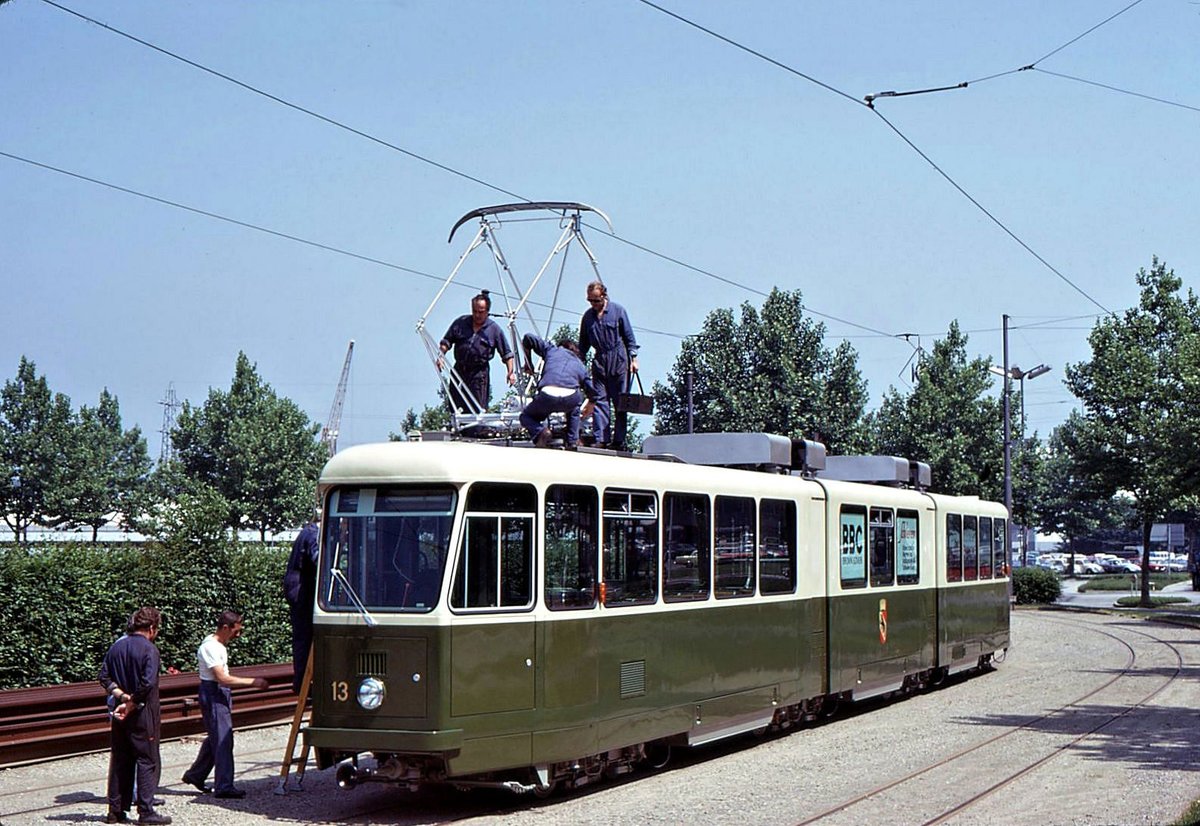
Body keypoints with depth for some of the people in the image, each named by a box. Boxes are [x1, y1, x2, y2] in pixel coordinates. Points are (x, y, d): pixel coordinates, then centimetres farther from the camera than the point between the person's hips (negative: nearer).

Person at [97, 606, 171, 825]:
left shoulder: (116, 647, 7)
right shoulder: (149, 649, -14)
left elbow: (104, 677, 3)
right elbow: (148, 682, -24)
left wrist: (122, 696, -5)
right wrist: (131, 703, -14)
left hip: (120, 711, 6)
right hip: (143, 714, -6)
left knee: (120, 760, 13)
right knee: (148, 761, 1)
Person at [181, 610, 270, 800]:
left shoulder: (219, 644, 12)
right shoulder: (210, 647, -19)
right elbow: (223, 678, -25)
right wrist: (252, 682, -25)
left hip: (221, 694, 10)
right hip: (212, 694, -10)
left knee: (215, 738, 17)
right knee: (223, 740, -9)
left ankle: (195, 775, 30)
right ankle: (224, 786, -7)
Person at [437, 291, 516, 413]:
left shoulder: (494, 329, 1)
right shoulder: (460, 323, 6)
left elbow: (506, 354, 4)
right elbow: (446, 341, 11)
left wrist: (511, 372, -6)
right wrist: (441, 356, -6)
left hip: (479, 372, -3)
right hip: (459, 370, 3)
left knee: (478, 409, -8)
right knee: (454, 406, 3)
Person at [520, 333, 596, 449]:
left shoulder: (552, 350, 29)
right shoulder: (580, 364, 31)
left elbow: (528, 338, 30)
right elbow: (592, 390, 29)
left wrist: (528, 364, 40)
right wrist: (590, 405, 51)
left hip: (547, 397, -2)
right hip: (571, 399, 2)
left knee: (526, 416, 26)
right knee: (574, 409, 40)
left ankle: (540, 431, -6)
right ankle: (572, 441, 25)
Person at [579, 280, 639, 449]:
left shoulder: (618, 310, -1)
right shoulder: (588, 316, 9)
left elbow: (629, 336, 3)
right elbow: (583, 343, 17)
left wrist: (633, 358, -2)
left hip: (619, 360, -3)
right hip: (599, 361, 3)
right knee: (600, 399, -4)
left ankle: (619, 440, -1)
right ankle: (601, 439, -7)